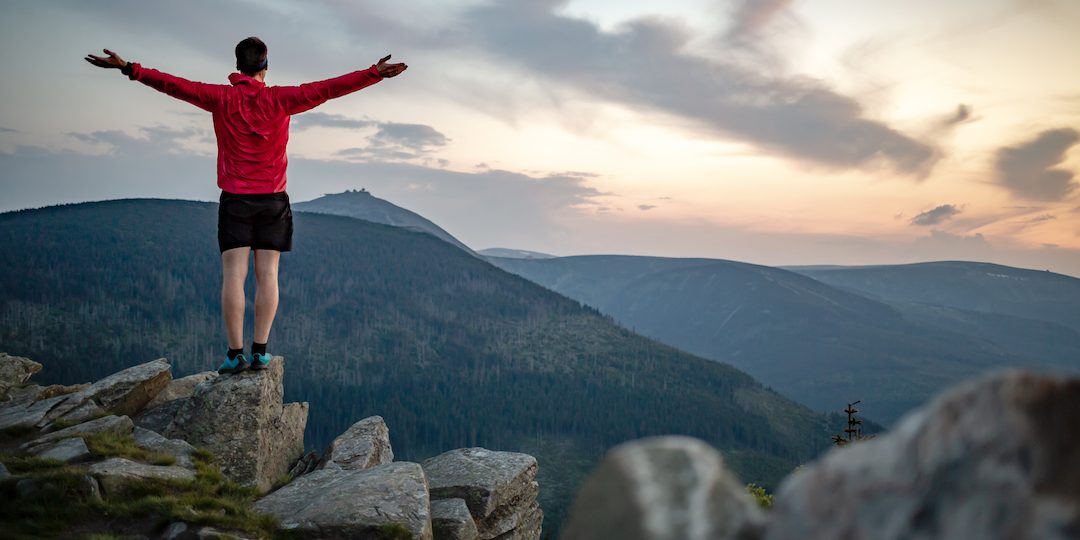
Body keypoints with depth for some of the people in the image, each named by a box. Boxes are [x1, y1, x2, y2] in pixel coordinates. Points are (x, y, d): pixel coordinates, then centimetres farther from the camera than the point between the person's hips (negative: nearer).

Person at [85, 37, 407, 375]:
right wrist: (374, 74, -6)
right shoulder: (280, 99, -3)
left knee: (233, 275, -1)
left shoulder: (222, 98, -2)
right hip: (273, 200, 0)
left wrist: (129, 69, -3)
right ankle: (260, 352, -1)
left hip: (235, 199, 0)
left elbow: (175, 85, -7)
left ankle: (235, 354, -4)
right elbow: (328, 89, -7)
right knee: (267, 275, 2)